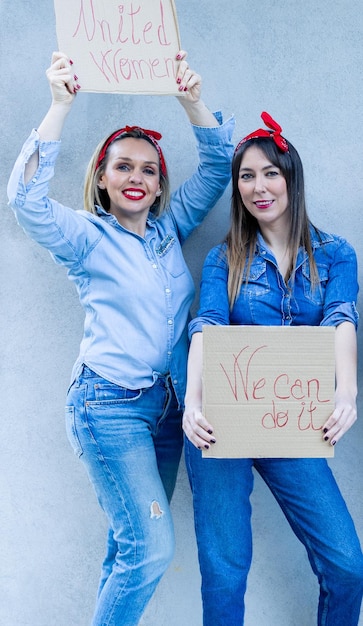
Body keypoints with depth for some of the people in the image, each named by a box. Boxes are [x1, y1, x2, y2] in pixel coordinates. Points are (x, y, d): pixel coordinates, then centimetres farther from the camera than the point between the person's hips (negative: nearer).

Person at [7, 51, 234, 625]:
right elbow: (26, 198, -21)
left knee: (132, 543, 12)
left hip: (168, 402, 6)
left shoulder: (169, 228, 10)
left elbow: (219, 166, 9)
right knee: (151, 547, -10)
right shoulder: (86, 235, -3)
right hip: (111, 405, -5)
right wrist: (61, 105, -25)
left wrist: (193, 101, -5)